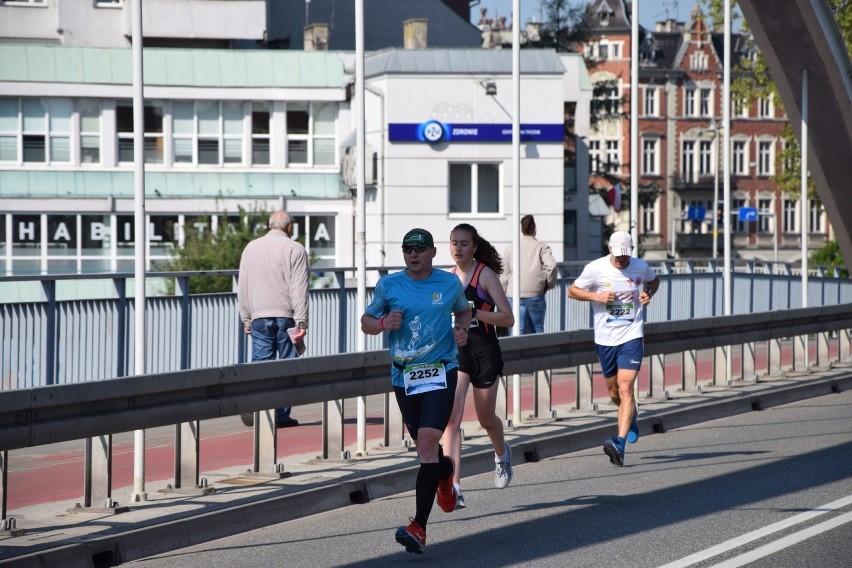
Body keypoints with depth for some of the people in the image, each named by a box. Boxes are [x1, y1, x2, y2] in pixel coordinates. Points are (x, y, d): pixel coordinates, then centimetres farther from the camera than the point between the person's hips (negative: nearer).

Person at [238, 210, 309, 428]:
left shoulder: (251, 248, 10)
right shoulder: (295, 250, -2)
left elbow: (243, 287, 12)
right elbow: (299, 289, -7)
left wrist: (246, 319, 17)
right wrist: (301, 322, -7)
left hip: (260, 317, 3)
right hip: (286, 316, -3)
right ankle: (281, 415, 4)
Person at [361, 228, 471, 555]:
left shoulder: (450, 283, 2)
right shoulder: (388, 285, 1)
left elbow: (463, 311, 21)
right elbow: (366, 322, 8)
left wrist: (462, 329, -1)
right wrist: (384, 323, -14)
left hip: (441, 372, -3)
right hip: (403, 376, 3)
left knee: (427, 443, -18)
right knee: (423, 446, 16)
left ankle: (419, 527, -20)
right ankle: (445, 470, 56)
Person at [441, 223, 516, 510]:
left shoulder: (486, 275, -7)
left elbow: (507, 318, -12)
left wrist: (474, 313, -23)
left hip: (484, 352, -3)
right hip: (455, 350, 3)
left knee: (486, 419, 13)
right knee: (452, 416, -15)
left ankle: (502, 453, 49)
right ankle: (454, 487, -20)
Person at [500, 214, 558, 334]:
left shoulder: (510, 249, 9)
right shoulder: (542, 247, 2)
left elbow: (504, 275, 8)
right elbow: (551, 266, -13)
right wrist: (549, 284, 3)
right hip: (535, 296, -1)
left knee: (518, 332, 1)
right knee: (537, 330, 7)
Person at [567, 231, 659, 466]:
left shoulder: (641, 267, -1)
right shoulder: (595, 268, -7)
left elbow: (654, 281, 22)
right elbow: (572, 290, 2)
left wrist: (649, 293, -1)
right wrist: (596, 296, -14)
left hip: (632, 336, -2)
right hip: (605, 338, 2)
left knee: (625, 388, -16)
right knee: (613, 391, 15)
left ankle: (620, 443, -23)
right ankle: (632, 417, 48)